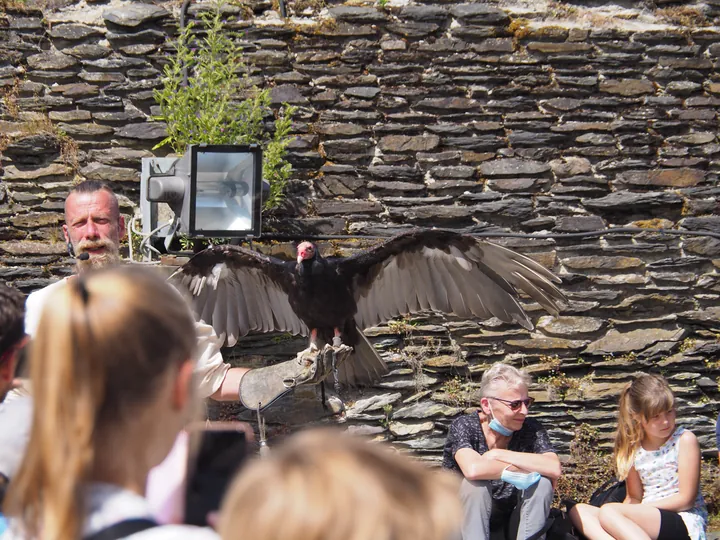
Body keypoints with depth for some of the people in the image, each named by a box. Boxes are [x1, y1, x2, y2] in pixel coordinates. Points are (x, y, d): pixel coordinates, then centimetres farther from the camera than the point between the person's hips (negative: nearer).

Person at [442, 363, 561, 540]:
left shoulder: (530, 429, -10)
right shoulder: (465, 427, -18)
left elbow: (554, 469, -28)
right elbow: (473, 470, -39)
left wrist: (498, 455, -28)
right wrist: (526, 469, -26)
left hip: (513, 522, 3)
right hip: (467, 518, -3)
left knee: (542, 482, -22)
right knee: (476, 483, -31)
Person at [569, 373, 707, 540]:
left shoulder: (685, 440, -6)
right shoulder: (634, 448, 9)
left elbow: (686, 499, -8)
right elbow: (634, 498, 12)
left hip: (685, 524, -6)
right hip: (647, 522, 6)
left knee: (608, 511, -27)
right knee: (578, 511, -10)